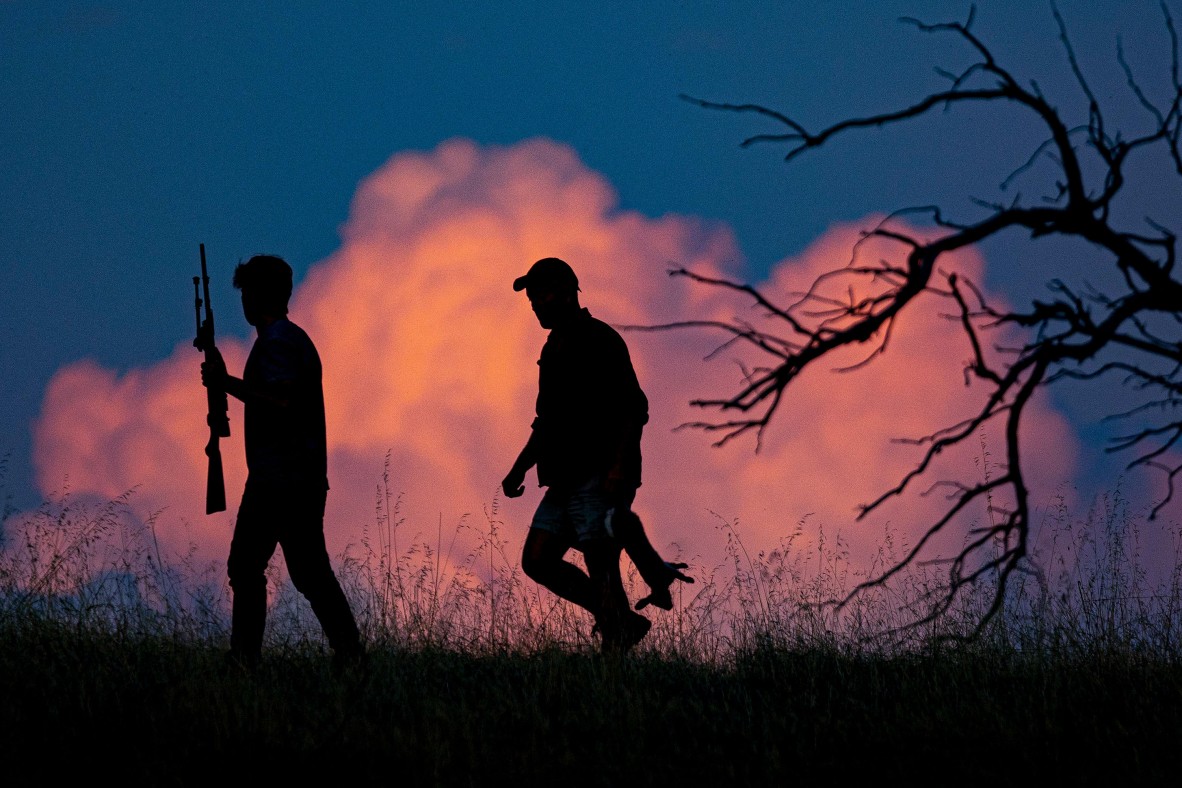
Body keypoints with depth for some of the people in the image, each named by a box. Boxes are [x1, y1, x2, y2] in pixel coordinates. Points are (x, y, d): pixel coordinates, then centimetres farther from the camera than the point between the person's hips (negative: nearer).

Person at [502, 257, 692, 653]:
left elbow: (634, 409, -15)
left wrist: (619, 468, -25)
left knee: (602, 569, -11)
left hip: (601, 477, -9)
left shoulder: (601, 341, -8)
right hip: (567, 479, 9)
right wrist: (520, 468, 19)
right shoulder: (556, 349, 20)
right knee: (538, 559, 1)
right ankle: (623, 623, 8)